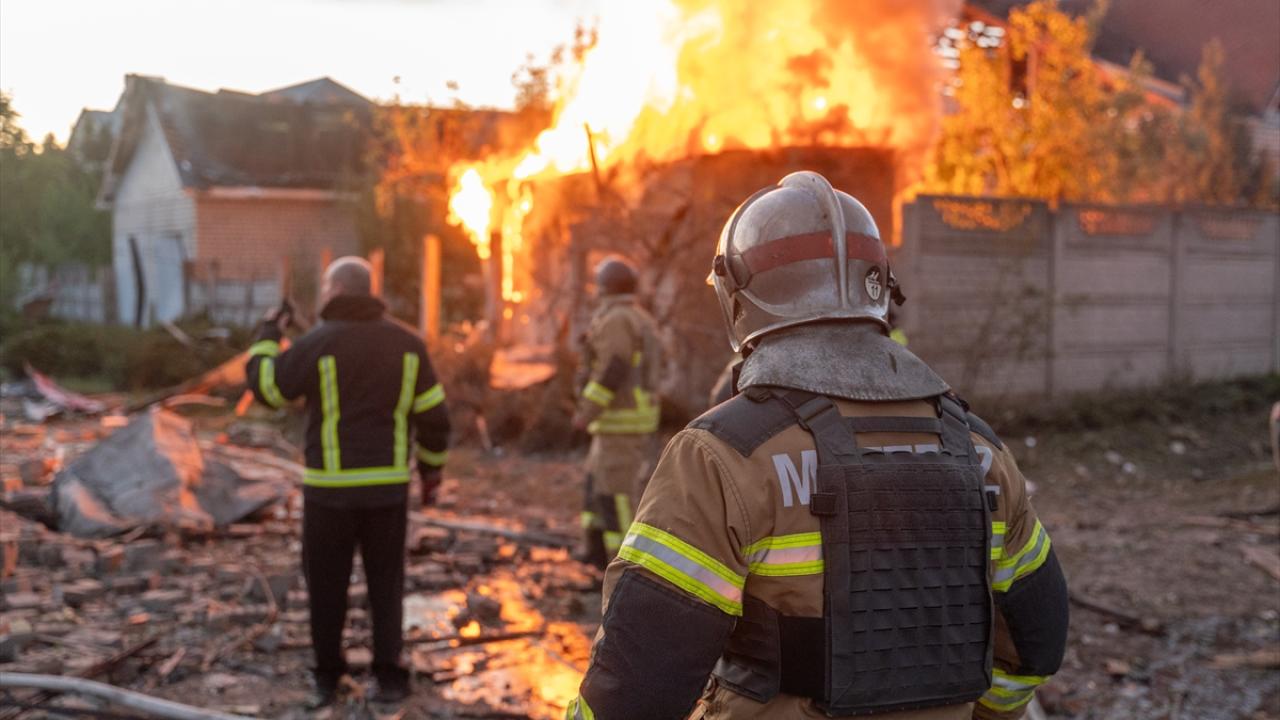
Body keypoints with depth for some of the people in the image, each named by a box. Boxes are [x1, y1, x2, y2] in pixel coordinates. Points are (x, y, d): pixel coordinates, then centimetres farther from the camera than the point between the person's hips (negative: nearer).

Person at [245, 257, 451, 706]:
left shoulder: (316, 344, -10)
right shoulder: (406, 342, 1)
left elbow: (264, 386, 3)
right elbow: (433, 416, 2)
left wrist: (267, 335, 18)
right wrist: (432, 471, 15)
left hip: (331, 487, -2)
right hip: (388, 485, 3)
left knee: (327, 582, 13)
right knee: (385, 582, 14)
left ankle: (328, 675, 22)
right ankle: (389, 676, 10)